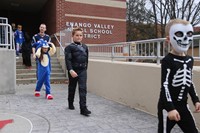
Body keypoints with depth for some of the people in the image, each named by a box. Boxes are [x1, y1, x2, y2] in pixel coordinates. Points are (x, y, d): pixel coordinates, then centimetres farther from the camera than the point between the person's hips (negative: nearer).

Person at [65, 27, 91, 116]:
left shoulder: (85, 47, 9)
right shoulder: (69, 47, -6)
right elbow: (68, 60, -15)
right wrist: (71, 70, -26)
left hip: (82, 71, 3)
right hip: (73, 71, -2)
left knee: (83, 88, -6)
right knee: (72, 88, 14)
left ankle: (83, 108, -7)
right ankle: (70, 104, 35)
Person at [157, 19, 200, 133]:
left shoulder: (190, 60, 6)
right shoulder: (168, 60, -16)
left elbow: (190, 82, 16)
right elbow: (165, 85, -19)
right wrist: (170, 108, -23)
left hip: (183, 105, 7)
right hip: (167, 106, -6)